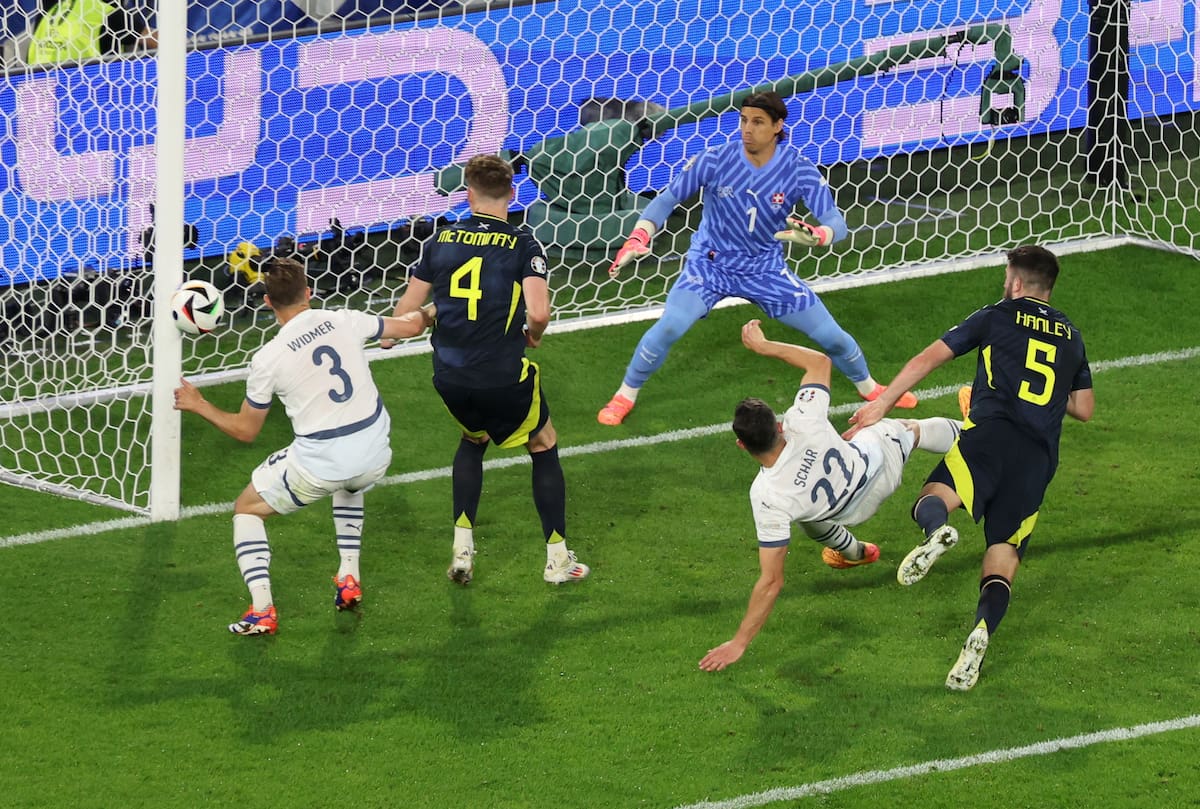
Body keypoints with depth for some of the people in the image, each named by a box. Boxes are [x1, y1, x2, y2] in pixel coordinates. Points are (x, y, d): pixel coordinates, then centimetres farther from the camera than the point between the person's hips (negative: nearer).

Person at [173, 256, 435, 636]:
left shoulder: (268, 358, -10)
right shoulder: (345, 321, -2)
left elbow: (245, 430, 2)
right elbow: (409, 325, 16)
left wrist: (198, 405, 15)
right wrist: (426, 314, 39)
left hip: (318, 466, -4)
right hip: (374, 456, 4)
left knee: (246, 509, 18)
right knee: (348, 487, 42)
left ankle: (261, 611, 2)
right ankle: (349, 580, 32)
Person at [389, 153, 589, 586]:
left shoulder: (441, 241, 3)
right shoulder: (522, 245, -7)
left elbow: (404, 314, 5)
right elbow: (538, 312, -20)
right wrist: (533, 335, 3)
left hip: (449, 378, 4)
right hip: (504, 377, -4)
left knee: (473, 440, 32)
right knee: (544, 446, 19)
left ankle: (462, 547, 23)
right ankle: (557, 558, 20)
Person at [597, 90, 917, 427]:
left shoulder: (799, 169, -17)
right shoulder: (717, 159, -18)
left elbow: (836, 222, -20)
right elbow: (668, 198, -10)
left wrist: (815, 235, -44)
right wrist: (638, 239, -25)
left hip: (767, 269, 1)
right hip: (710, 262, -1)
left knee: (831, 335, 3)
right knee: (669, 327, -24)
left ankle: (869, 388, 34)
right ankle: (624, 396, -1)